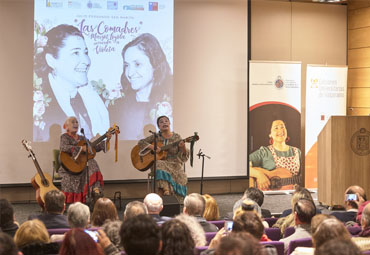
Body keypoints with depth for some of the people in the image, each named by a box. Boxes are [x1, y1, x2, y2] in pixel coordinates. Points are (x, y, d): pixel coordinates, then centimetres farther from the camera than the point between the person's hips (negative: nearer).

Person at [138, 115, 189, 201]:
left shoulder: (176, 137, 7)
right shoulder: (156, 137, 9)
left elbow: (183, 157, 3)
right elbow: (141, 142, 4)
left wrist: (183, 148, -20)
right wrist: (152, 147, -12)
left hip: (174, 164, 0)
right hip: (160, 162, 0)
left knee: (180, 176, -29)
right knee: (160, 166, -35)